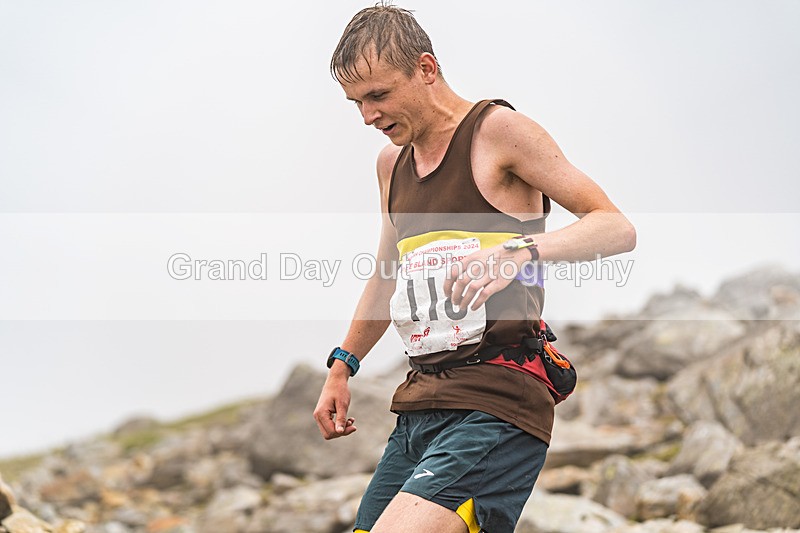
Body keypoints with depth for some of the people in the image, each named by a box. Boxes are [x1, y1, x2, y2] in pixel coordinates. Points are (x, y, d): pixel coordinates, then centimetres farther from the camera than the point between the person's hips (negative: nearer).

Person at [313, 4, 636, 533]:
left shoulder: (497, 129, -5)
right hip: (418, 404, 8)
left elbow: (618, 228, -10)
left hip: (494, 403, -8)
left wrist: (521, 249, -26)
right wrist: (341, 368, 29)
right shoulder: (392, 162, 16)